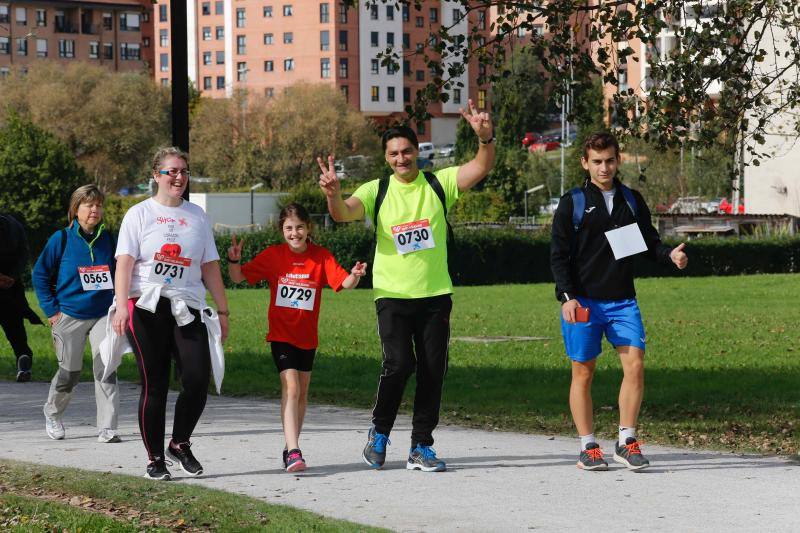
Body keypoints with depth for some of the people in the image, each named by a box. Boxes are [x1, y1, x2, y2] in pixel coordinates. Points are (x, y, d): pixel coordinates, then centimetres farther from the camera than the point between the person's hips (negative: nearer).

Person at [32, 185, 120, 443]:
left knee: (106, 369, -14)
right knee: (69, 374, 6)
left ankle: (107, 428, -11)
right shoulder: (62, 239, -5)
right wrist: (52, 310, -4)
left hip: (103, 315, 2)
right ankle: (52, 414, 34)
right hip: (70, 316, -2)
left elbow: (117, 274, 17)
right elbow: (40, 274, 1)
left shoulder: (107, 239, 4)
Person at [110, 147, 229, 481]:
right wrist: (121, 307, -17)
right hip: (147, 308, -2)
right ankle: (155, 459, 9)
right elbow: (125, 262, -4)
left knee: (197, 379, -11)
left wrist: (222, 310, 13)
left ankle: (180, 444, 11)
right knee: (155, 385, -1)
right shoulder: (140, 214, 5)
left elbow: (209, 266, 17)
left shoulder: (196, 215, 15)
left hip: (187, 309, 3)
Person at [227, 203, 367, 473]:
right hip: (281, 335, -3)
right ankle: (293, 452, -25)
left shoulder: (321, 256, -5)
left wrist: (355, 276, -37)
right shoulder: (273, 255, -6)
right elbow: (239, 277, -3)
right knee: (291, 388, -18)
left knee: (302, 392, 14)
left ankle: (290, 448, 31)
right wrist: (234, 261, -24)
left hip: (307, 336, 3)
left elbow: (344, 282, -15)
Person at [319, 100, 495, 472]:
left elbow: (481, 167, -7)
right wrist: (334, 195, -36)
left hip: (436, 295, 2)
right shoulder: (377, 190, 2)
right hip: (392, 295, -2)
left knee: (433, 370, 1)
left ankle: (421, 447, 11)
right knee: (399, 363, -16)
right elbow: (344, 213, -13)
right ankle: (380, 431, 8)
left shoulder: (439, 185, 3)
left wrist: (485, 137, -27)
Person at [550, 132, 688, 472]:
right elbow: (559, 255, -2)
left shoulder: (631, 201, 11)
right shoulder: (572, 204, 0)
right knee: (583, 372, 2)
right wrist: (567, 297, -13)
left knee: (635, 364, -9)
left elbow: (648, 242, 16)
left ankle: (626, 442, 0)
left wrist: (670, 255, -6)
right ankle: (588, 448, 10)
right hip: (582, 303, -3)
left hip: (622, 301, 3)